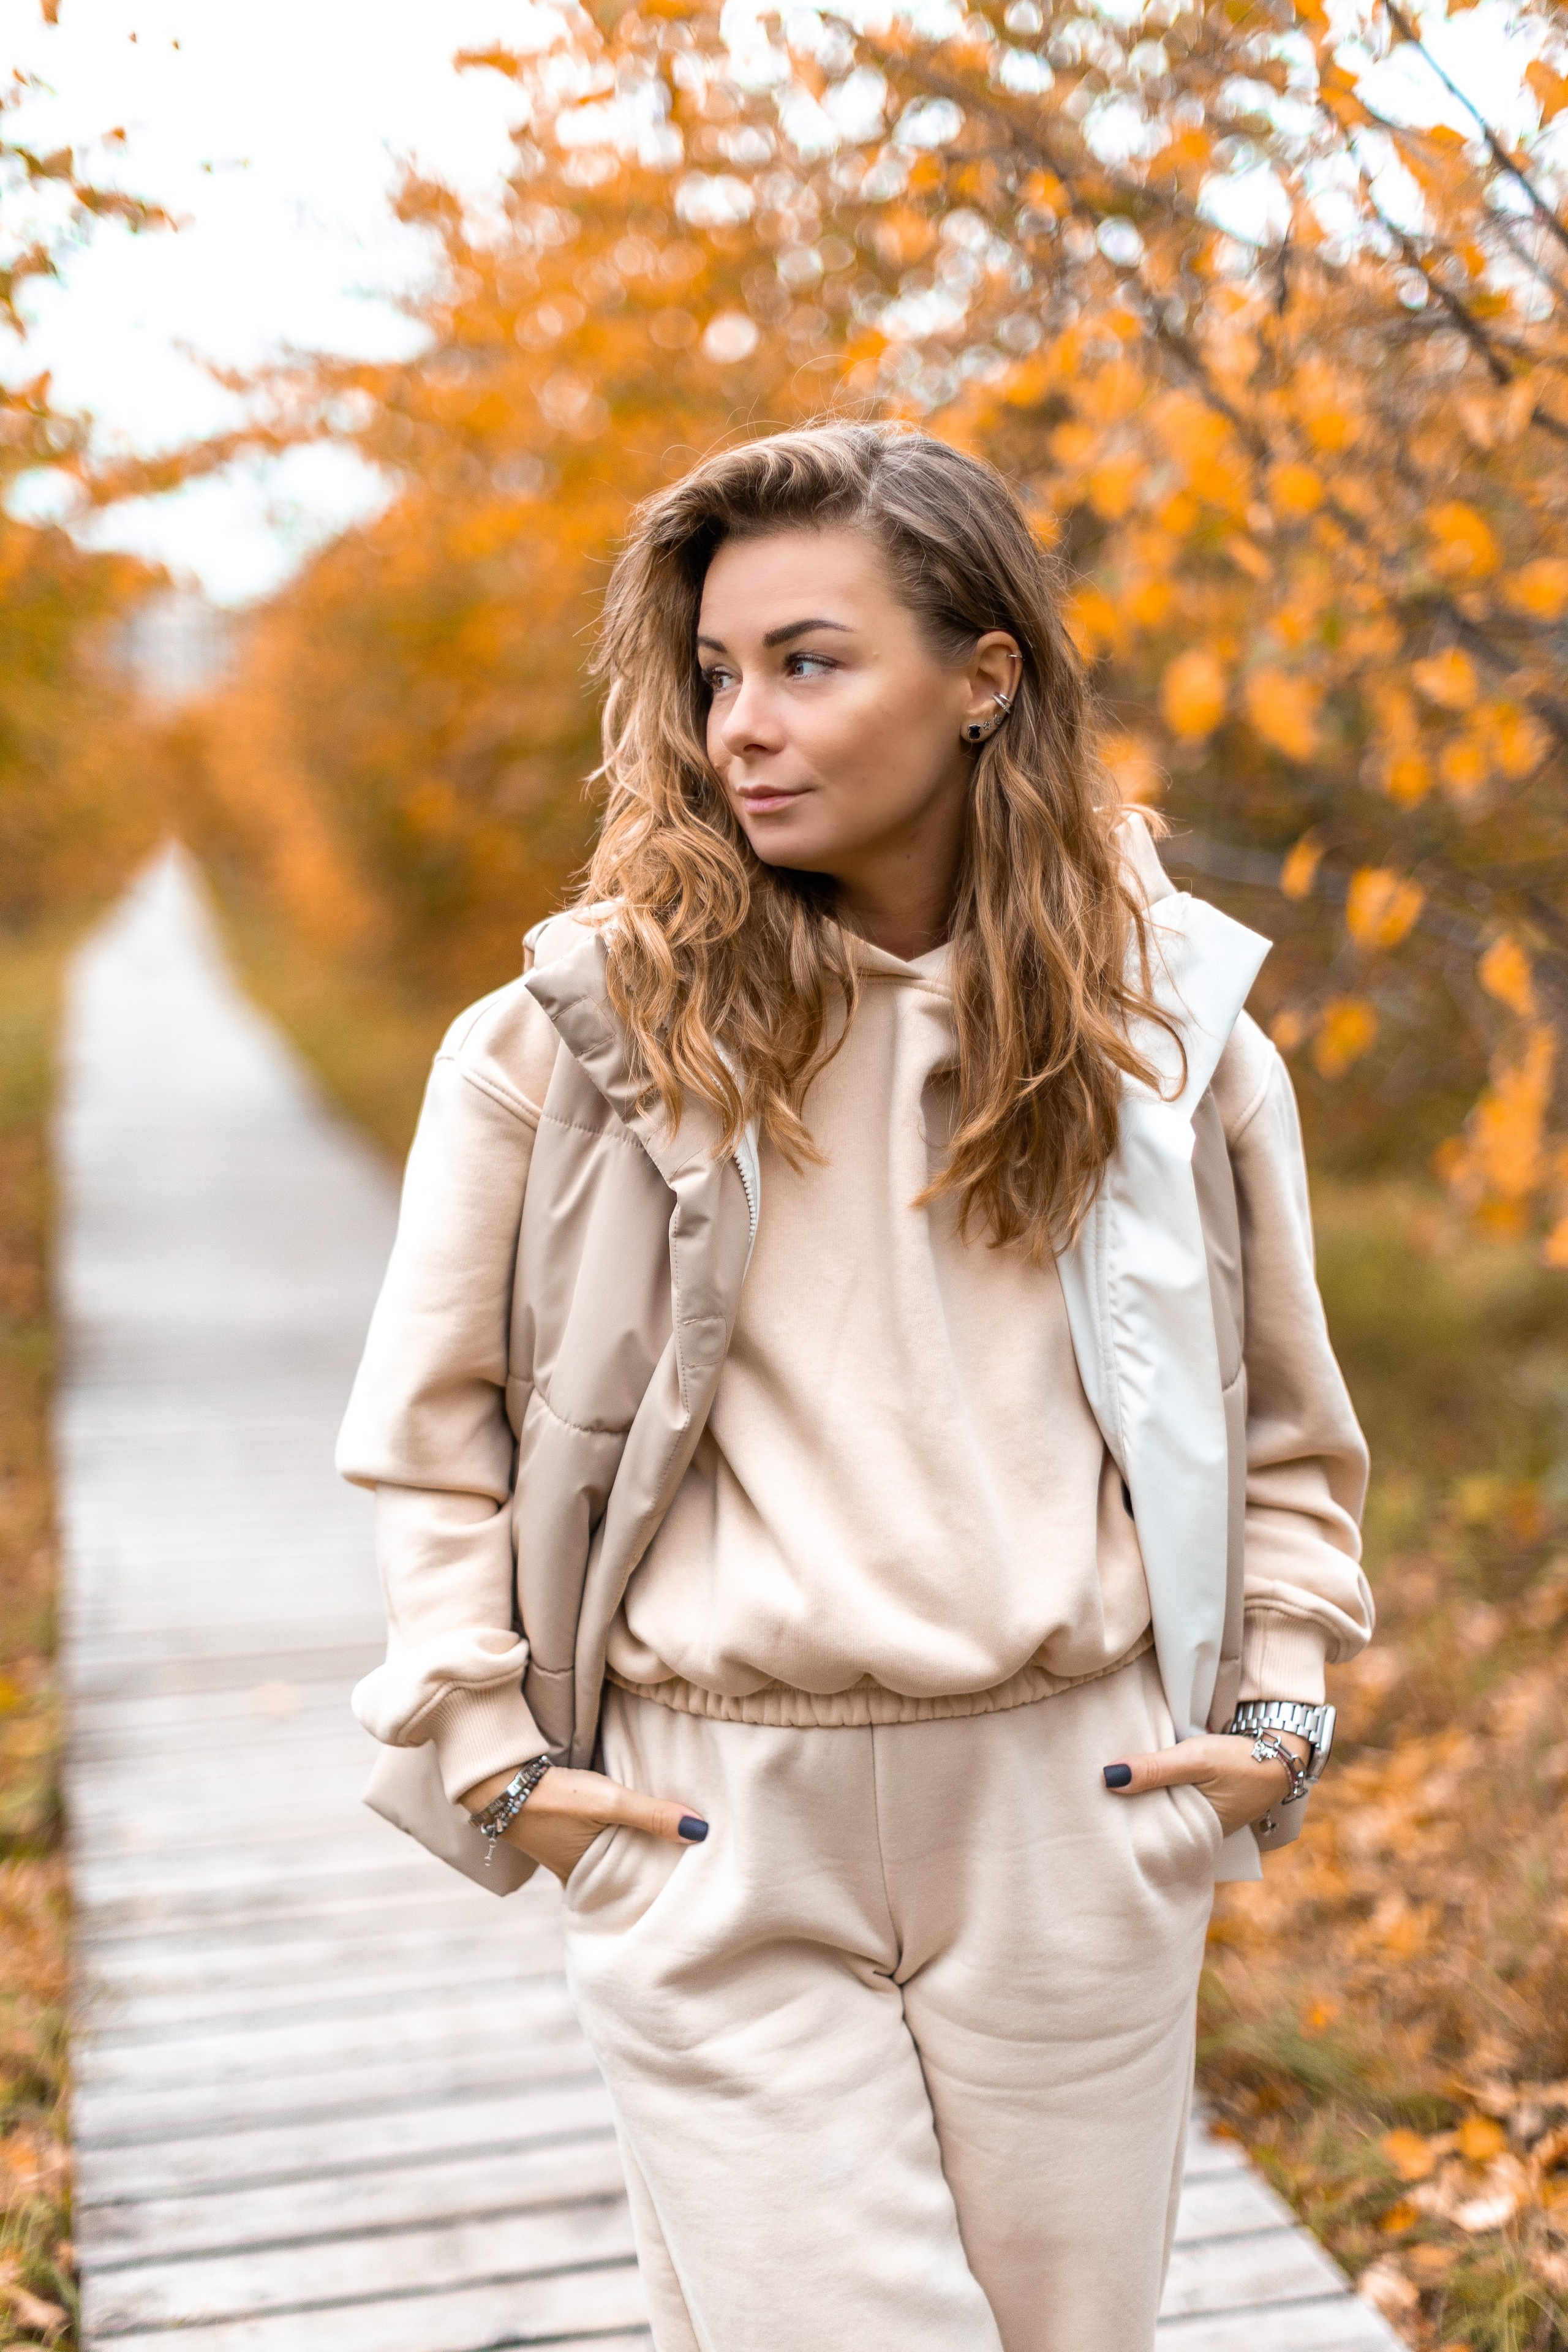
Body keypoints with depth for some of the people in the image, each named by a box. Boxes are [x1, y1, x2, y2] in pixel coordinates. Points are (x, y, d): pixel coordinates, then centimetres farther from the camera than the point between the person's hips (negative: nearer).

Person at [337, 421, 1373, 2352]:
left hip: (1070, 1811, 2)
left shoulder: (1169, 1022, 2)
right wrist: (485, 1742, 0)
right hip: (710, 1826, -2)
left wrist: (1280, 1703, 7)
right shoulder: (581, 1030, -4)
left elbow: (1284, 1421, 14)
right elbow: (430, 1419, 5)